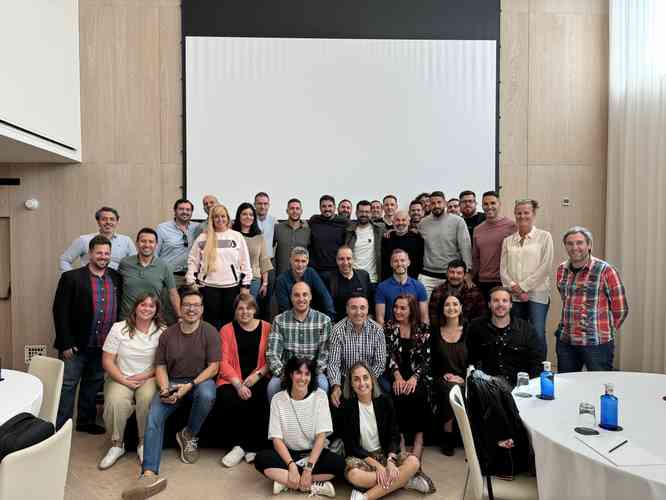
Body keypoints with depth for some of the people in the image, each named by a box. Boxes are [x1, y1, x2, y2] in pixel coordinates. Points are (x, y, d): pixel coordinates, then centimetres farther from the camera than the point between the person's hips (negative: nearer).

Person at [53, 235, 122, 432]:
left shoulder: (116, 278, 5)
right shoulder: (71, 277, -8)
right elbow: (60, 312, -10)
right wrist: (66, 344, -14)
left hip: (103, 347, 5)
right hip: (76, 346, -4)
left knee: (93, 386, 18)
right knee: (67, 386, 4)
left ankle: (86, 421, 33)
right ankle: (60, 427, 17)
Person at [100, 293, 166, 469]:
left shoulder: (162, 331, 1)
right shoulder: (118, 328, 1)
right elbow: (107, 361, -1)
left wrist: (143, 377, -13)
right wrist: (124, 380, -14)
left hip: (148, 378, 0)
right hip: (120, 378, 1)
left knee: (147, 399, -32)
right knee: (116, 402, -30)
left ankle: (144, 444, -10)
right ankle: (116, 444, -6)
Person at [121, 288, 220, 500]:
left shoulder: (209, 332, -2)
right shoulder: (168, 334, 7)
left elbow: (213, 367, -5)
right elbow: (160, 366, 7)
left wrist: (190, 385, -17)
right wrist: (165, 389, -12)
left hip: (201, 380, -2)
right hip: (172, 382, 3)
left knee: (207, 395, -35)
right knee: (154, 414, -23)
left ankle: (188, 435, -3)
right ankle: (149, 474, -29)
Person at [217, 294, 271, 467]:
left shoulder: (267, 328, 9)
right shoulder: (226, 330, 10)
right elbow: (224, 362, 2)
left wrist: (258, 374, -11)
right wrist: (238, 384, -11)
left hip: (259, 379, -1)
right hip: (233, 379, 1)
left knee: (259, 401, -30)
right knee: (229, 401, -29)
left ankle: (243, 446, -8)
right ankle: (241, 444, -5)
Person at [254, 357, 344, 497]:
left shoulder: (320, 396, -7)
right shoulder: (278, 399, -6)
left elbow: (321, 436, -12)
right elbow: (277, 439, -10)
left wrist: (308, 468, -21)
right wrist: (291, 465, -23)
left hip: (314, 454, 0)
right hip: (288, 454, 0)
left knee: (339, 463, -28)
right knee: (261, 459, -28)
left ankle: (285, 481, -17)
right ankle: (315, 486, -24)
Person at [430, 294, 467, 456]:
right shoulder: (435, 330, 8)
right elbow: (431, 359, 8)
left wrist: (464, 378, -7)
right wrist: (442, 374, -6)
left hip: (464, 380, 0)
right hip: (442, 380, 0)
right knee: (449, 390, -34)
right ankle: (447, 438, -18)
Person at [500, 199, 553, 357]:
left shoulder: (544, 236, 4)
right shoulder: (508, 240, 13)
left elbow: (546, 266, -5)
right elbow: (503, 269, 7)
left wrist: (523, 286, -9)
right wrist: (514, 288, -8)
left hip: (537, 294, -3)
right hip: (514, 296, 3)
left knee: (538, 335, -8)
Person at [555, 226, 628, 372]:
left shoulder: (605, 271, -9)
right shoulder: (561, 270, 6)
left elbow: (621, 309, -4)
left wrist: (604, 331, 4)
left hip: (597, 343, -5)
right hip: (565, 341, 5)